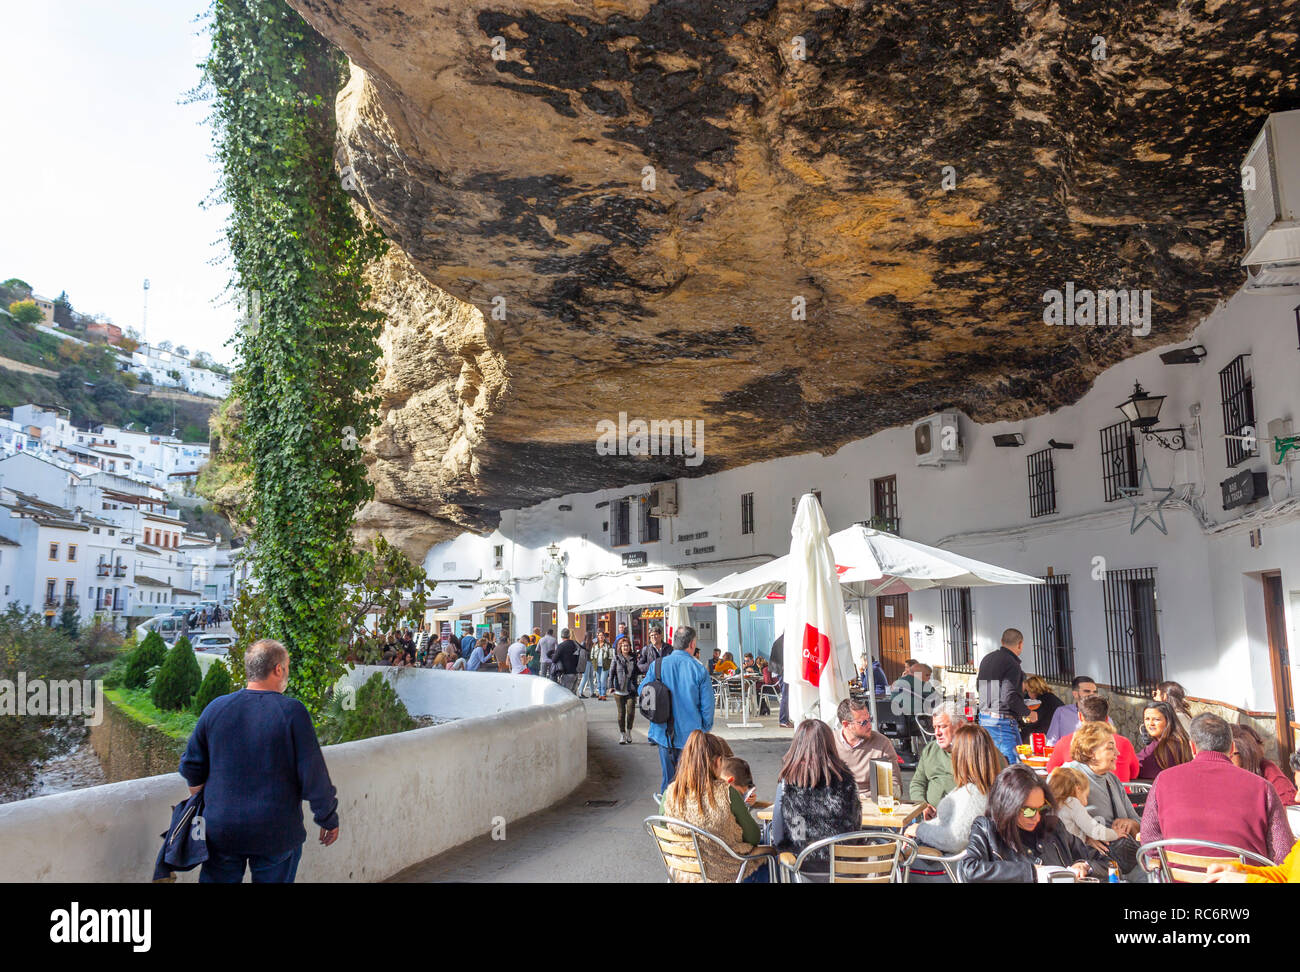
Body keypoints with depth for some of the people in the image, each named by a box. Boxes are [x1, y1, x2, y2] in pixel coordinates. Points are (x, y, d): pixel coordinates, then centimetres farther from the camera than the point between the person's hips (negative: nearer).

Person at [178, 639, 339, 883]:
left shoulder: (216, 708, -2)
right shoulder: (292, 712, -14)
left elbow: (192, 767, 8)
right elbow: (313, 775, -12)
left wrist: (201, 804, 26)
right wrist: (328, 818, 1)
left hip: (221, 830, 3)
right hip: (276, 834, -3)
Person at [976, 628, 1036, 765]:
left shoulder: (987, 659, 12)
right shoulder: (1012, 664, -15)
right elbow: (1009, 697, -21)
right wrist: (1028, 713, -7)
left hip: (984, 717, 9)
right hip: (1003, 721, -9)